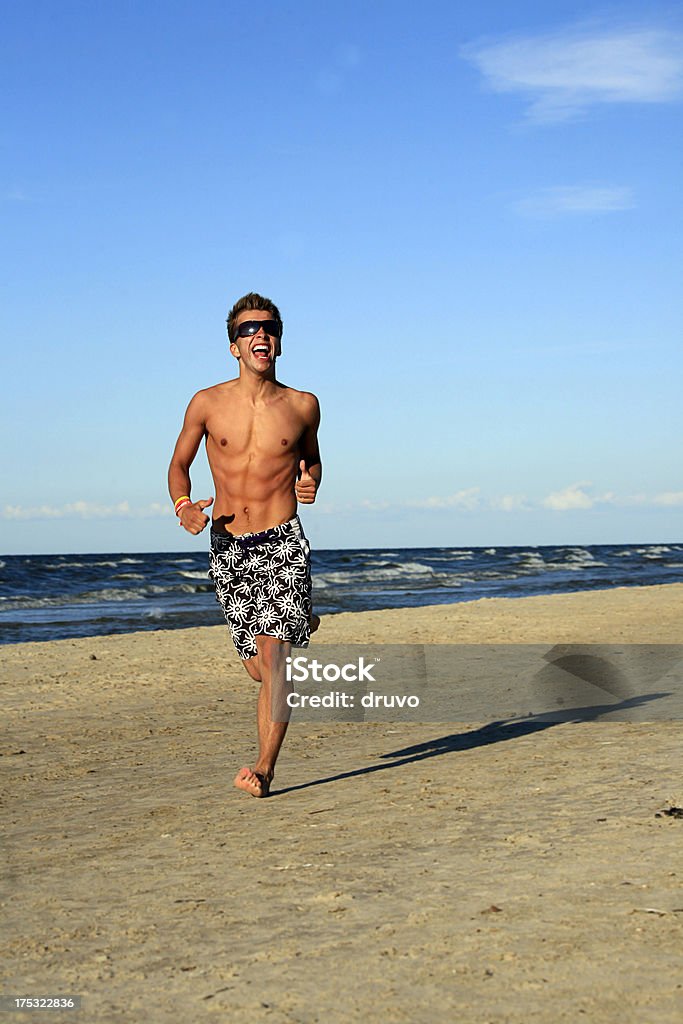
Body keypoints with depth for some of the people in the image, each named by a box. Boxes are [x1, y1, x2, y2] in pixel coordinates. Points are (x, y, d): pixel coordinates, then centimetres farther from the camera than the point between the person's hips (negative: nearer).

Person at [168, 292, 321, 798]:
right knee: (259, 666, 12)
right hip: (228, 546, 2)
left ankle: (264, 769, -11)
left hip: (283, 543, -2)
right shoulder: (207, 403, 0)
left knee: (273, 657, -16)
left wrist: (310, 482, -3)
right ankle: (300, 625, 47)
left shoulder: (303, 406, 2)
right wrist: (183, 505, -9)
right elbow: (179, 463, 11)